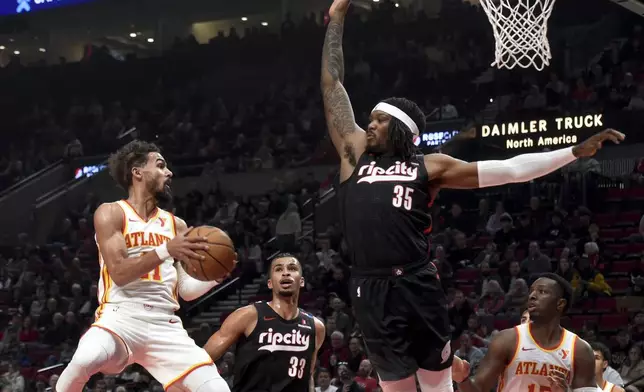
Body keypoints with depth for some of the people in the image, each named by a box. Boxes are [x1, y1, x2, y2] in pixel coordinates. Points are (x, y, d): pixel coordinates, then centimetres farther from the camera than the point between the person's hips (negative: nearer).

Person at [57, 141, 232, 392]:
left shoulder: (176, 225, 17)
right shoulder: (111, 213, 2)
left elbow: (185, 290, 13)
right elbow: (119, 273, -11)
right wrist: (165, 250, -21)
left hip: (165, 325, 5)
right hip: (121, 317, -5)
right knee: (85, 360, -37)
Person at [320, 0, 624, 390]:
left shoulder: (429, 166, 9)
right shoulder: (355, 154, 14)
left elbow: (508, 170, 8)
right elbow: (332, 85, 15)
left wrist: (576, 152, 4)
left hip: (418, 285, -2)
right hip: (371, 289, 2)